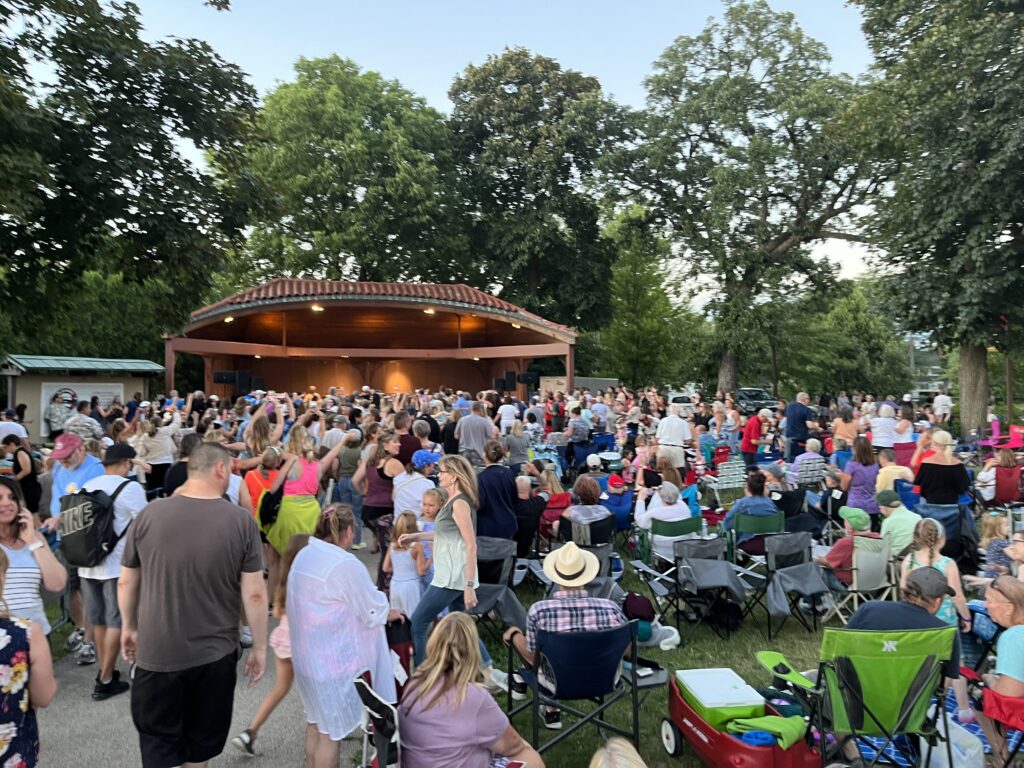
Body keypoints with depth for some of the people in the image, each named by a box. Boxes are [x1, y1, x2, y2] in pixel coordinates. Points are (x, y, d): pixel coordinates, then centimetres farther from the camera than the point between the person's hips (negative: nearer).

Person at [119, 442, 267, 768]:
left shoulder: (149, 514, -9)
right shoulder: (241, 520, -14)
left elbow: (126, 582, 2)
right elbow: (254, 594, -11)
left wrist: (129, 626, 19)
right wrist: (259, 647, 1)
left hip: (157, 652, 1)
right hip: (216, 654, 0)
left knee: (159, 741, 19)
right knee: (202, 742, 20)